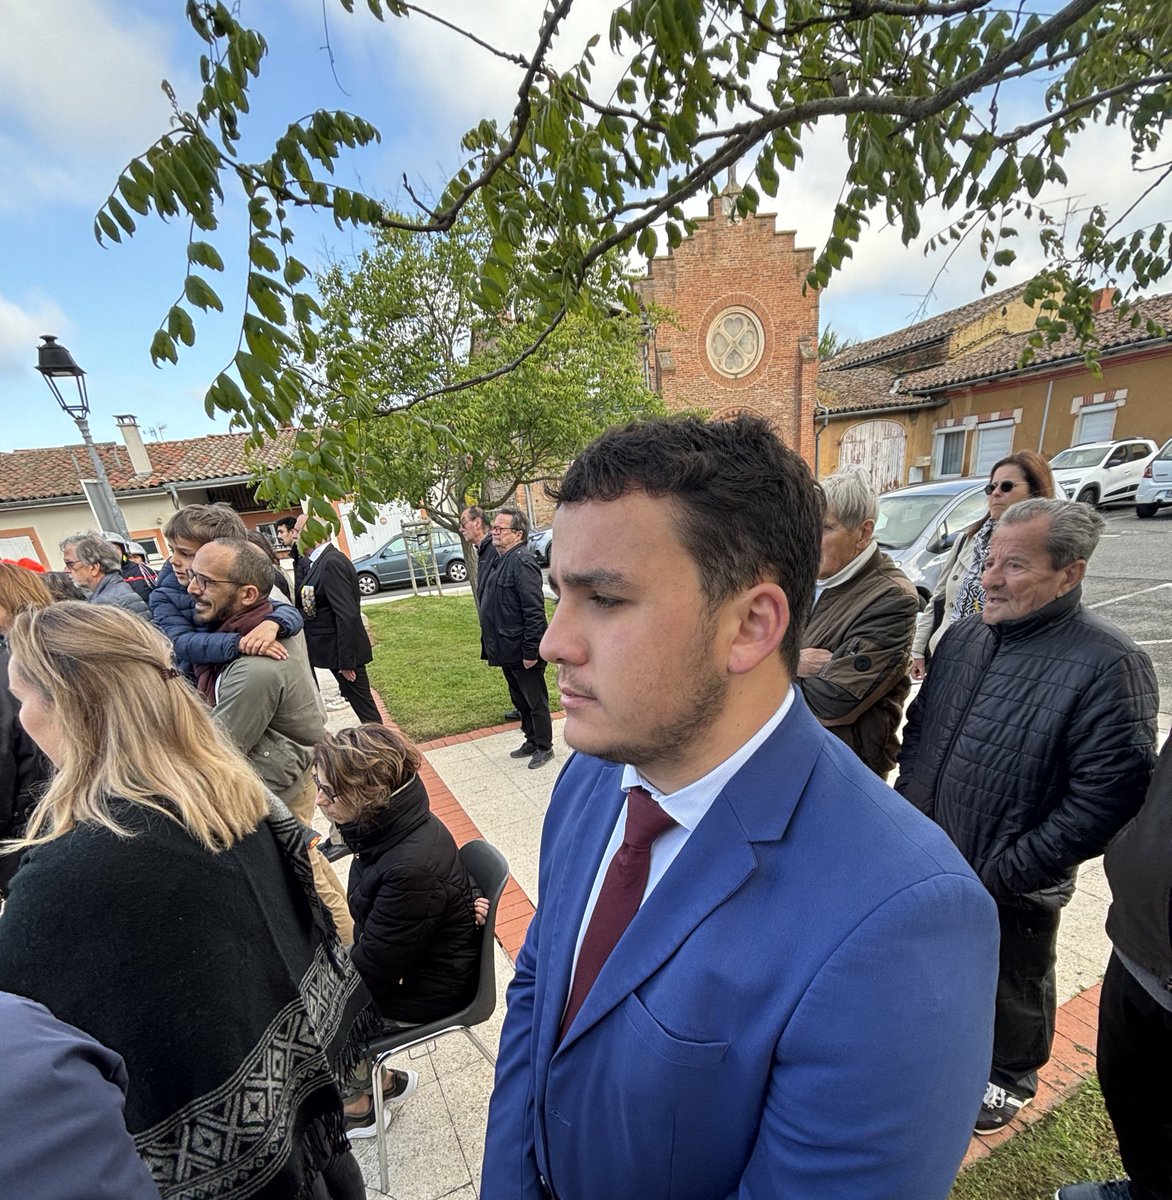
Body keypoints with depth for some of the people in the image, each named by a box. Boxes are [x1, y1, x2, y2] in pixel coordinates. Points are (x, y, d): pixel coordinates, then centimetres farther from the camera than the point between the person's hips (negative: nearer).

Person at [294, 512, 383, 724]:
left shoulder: (332, 562, -20)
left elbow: (347, 615, -24)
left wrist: (346, 660, -22)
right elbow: (303, 600, 10)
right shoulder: (318, 561, 9)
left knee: (362, 704, 2)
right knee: (356, 700, 18)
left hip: (343, 650, -9)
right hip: (332, 648, 9)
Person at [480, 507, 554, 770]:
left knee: (535, 700, 7)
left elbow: (534, 610, -24)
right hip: (507, 650, 10)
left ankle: (544, 747, 24)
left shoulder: (522, 561, -19)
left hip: (523, 651, -10)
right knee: (520, 699, 22)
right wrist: (491, 648, 18)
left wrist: (530, 651, -24)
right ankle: (531, 741, 38)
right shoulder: (501, 561, 12)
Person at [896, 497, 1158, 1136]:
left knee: (1012, 988, 23)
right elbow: (918, 727, 8)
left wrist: (1000, 873, -20)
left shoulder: (1110, 665, -21)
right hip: (927, 862, 5)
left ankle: (1008, 1075, 52)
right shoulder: (964, 636, -3)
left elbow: (1107, 797, -22)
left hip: (1012, 890, -5)